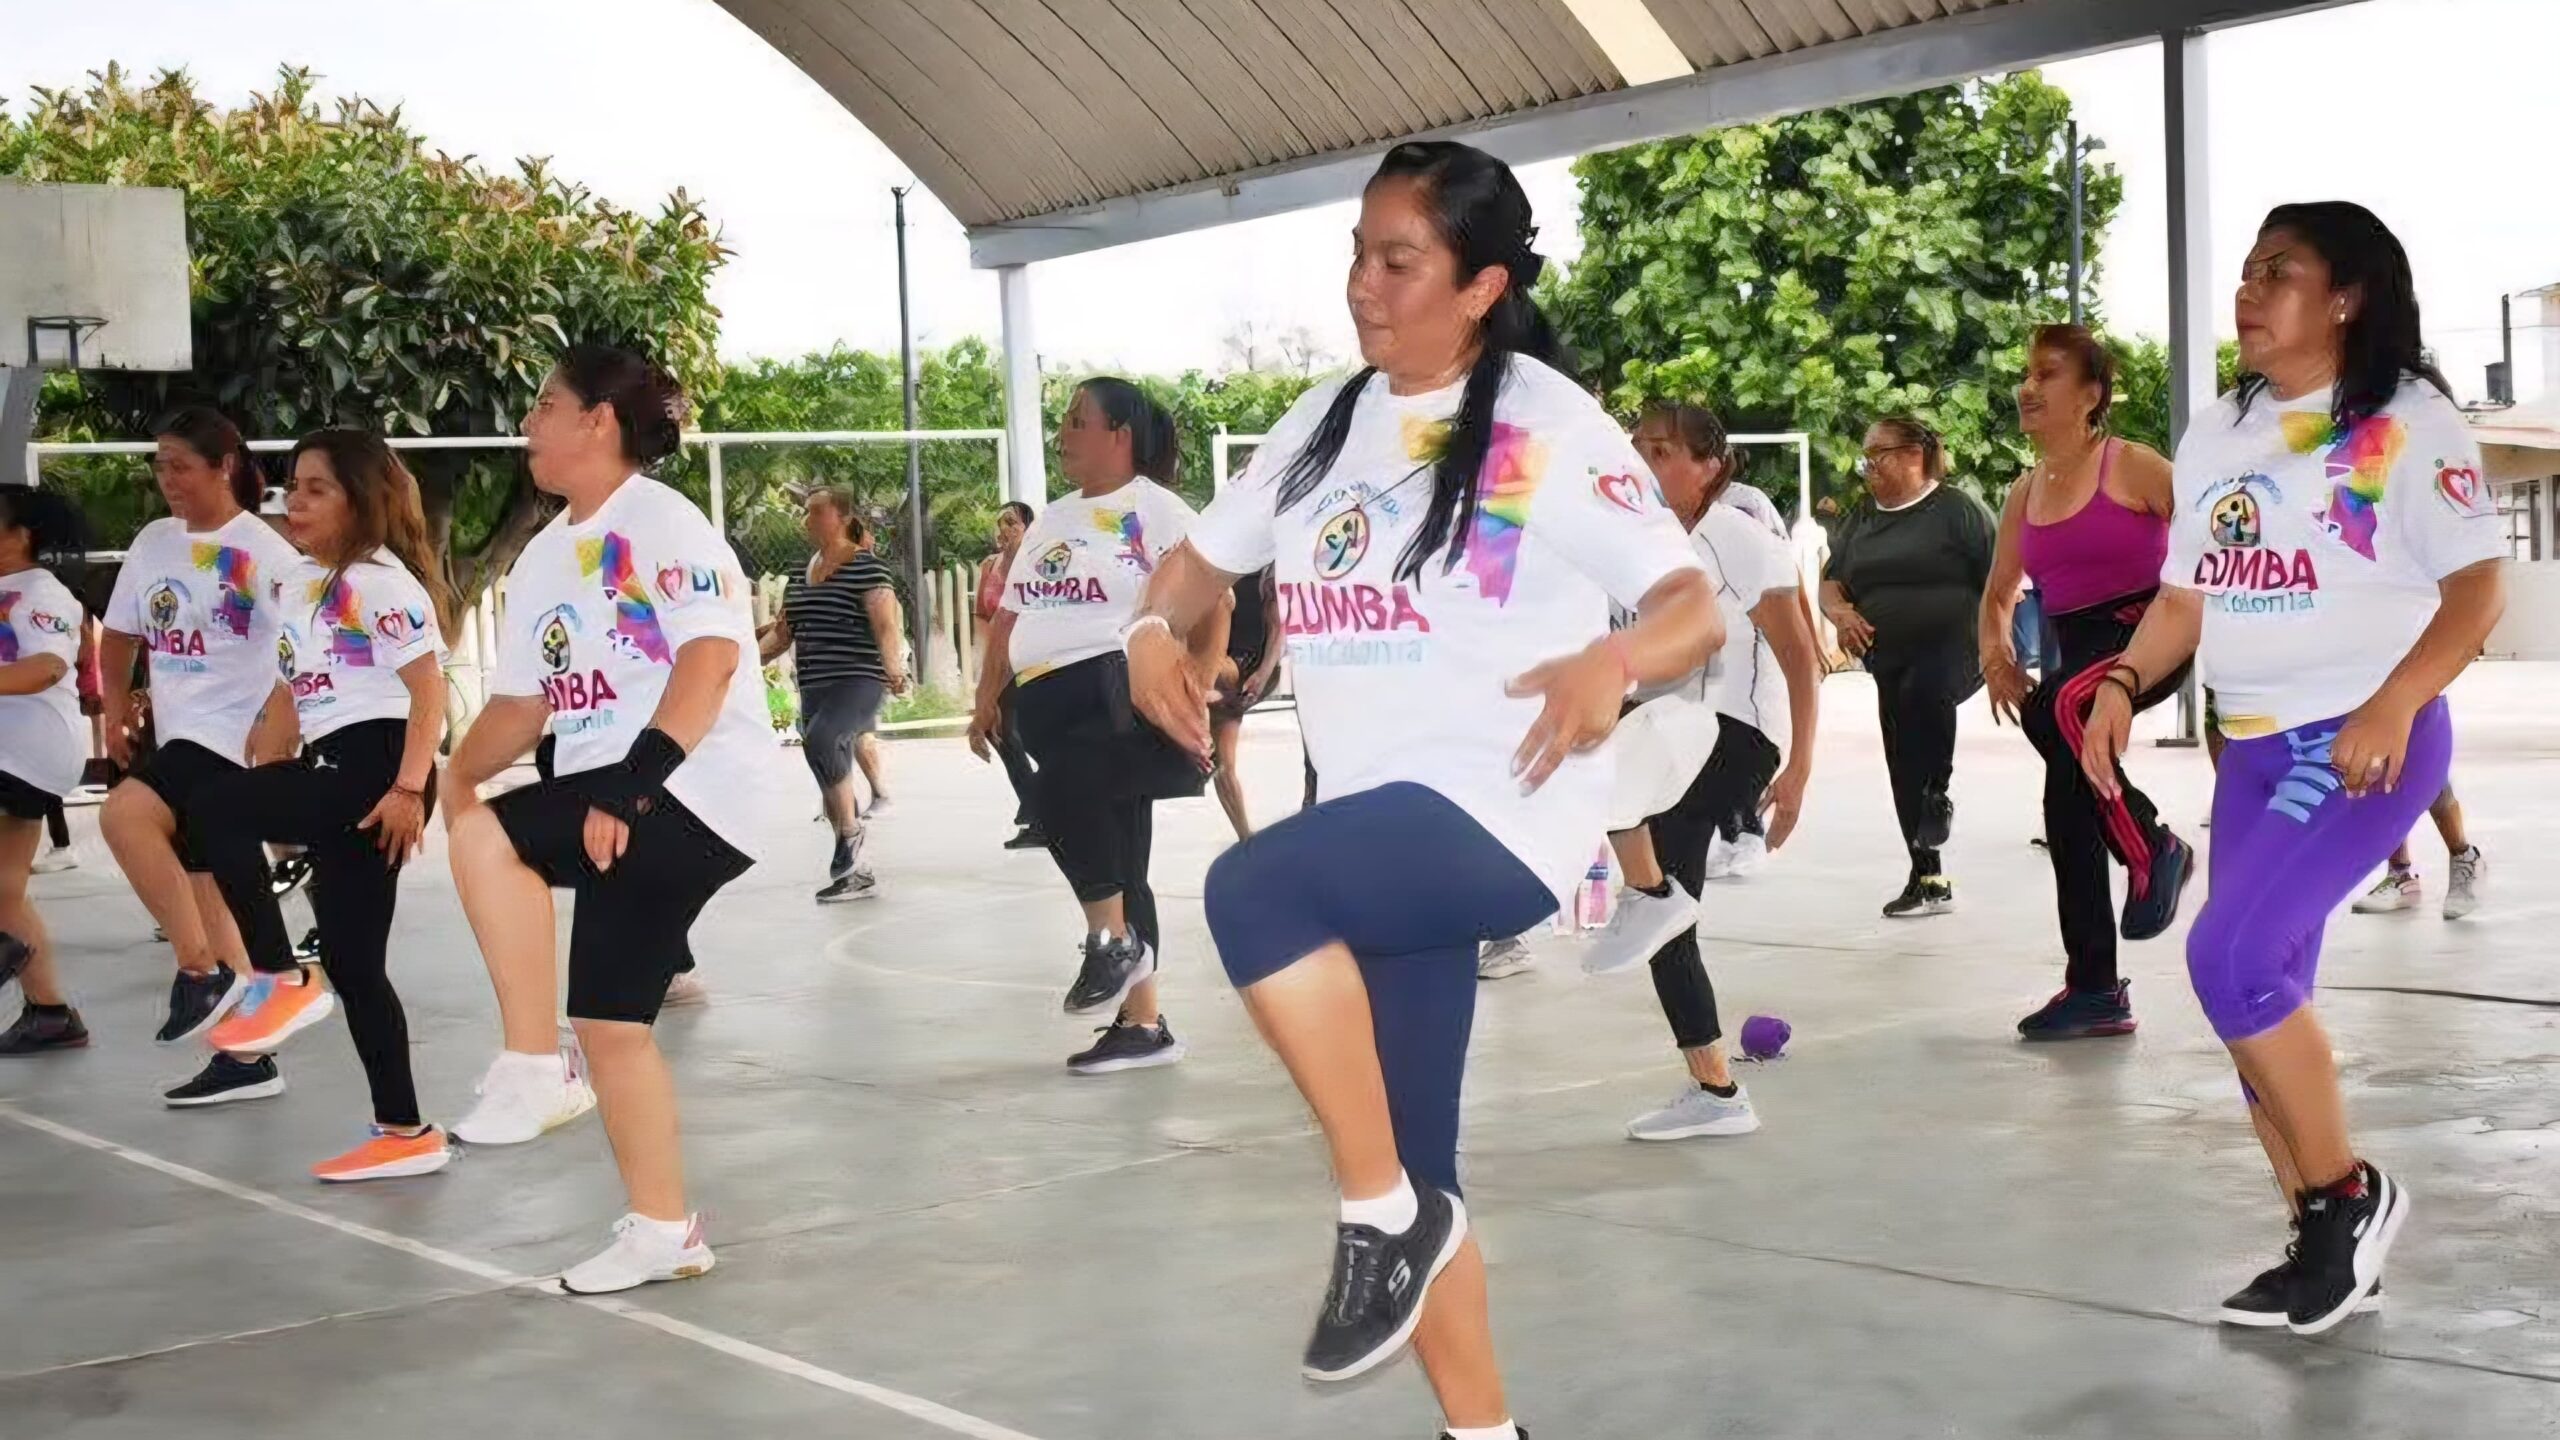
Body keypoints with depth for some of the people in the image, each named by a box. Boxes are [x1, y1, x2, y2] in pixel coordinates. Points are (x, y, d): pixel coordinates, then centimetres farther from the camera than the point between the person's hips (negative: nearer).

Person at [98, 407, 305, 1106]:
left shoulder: (264, 552, -9)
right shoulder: (153, 543, 10)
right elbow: (120, 637, 21)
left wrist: (270, 749, -19)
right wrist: (115, 712, 11)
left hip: (237, 740, -8)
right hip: (179, 739, 8)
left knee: (123, 812, -28)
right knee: (204, 890, 9)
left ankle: (202, 972, -17)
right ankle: (245, 1056, 17)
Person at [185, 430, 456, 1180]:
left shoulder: (381, 580, -8)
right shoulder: (292, 584, 18)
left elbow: (429, 689, -14)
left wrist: (409, 788, -22)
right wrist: (276, 780, 19)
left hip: (377, 764, -10)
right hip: (333, 770, 10)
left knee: (215, 812, -22)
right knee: (352, 963, 9)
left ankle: (280, 979, -10)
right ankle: (406, 1134, 13)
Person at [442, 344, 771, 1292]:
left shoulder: (660, 521, -9)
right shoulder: (544, 558, 17)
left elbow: (713, 653, -22)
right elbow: (521, 700, 20)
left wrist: (635, 777, -29)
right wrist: (457, 775, 5)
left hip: (693, 792, -9)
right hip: (612, 808, 9)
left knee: (488, 837, -26)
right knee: (610, 1020, 7)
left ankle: (534, 1068, -15)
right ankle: (664, 1230, 17)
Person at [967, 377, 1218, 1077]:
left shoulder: (1155, 511, -3)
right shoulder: (1052, 520, 20)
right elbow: (1009, 617, 24)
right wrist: (987, 698, 17)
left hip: (1121, 693, -8)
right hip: (1047, 705, 8)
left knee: (1062, 788, -32)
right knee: (1114, 864, 8)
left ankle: (1112, 939, -14)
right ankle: (1141, 1024, 11)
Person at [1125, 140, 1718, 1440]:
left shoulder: (1545, 423, -7)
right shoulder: (1325, 423, 11)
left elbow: (1695, 608, -11)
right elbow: (1208, 553, 22)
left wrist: (1611, 663, -33)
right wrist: (1153, 628, 0)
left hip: (1500, 818, -7)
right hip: (1381, 839, 7)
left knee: (1249, 889, -31)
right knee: (1407, 1176, 9)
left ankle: (1388, 1217, -14)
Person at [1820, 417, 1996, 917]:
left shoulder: (1956, 510, -2)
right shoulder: (1862, 519, 17)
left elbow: (2002, 581, -5)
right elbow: (1830, 583, 17)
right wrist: (1840, 611, -6)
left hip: (1956, 648, -6)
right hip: (1892, 661, 7)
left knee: (1924, 690, -39)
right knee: (1904, 772, 6)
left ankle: (1938, 796, -20)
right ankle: (1929, 880, 17)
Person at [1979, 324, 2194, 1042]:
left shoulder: (2129, 467, -8)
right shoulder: (2024, 494, 11)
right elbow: (1998, 593, 21)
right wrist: (1996, 652, 2)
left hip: (2149, 631, -7)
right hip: (2076, 651, 7)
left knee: (2060, 709, -36)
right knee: (2067, 802, 3)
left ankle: (2154, 848, -13)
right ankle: (2094, 989, 14)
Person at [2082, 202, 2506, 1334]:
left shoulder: (2408, 420, -7)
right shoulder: (2216, 434, 12)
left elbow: (2478, 586, -13)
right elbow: (2184, 596, 16)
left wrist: (2393, 705, -27)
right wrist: (2121, 684, -1)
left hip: (2369, 745, -7)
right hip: (2250, 751, 7)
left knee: (2231, 957, -21)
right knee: (2261, 990, 6)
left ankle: (2349, 1193, -2)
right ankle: (2324, 1245, 18)